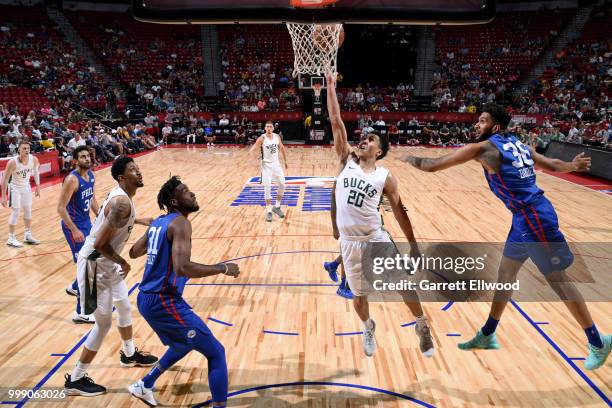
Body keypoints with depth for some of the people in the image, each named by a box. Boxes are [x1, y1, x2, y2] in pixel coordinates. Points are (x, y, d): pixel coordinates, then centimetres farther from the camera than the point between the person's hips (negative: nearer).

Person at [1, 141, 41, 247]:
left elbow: (35, 172, 6)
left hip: (26, 187, 5)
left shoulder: (34, 159, -15)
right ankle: (11, 238, 7)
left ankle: (28, 235, 27)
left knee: (28, 210, 13)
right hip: (15, 188, -5)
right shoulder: (12, 162, -28)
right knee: (15, 212, -5)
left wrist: (38, 187, 9)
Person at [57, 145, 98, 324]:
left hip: (86, 222, 9)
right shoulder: (72, 179, -22)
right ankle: (80, 313, -2)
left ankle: (74, 288, 46)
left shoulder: (91, 175, 4)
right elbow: (61, 208, -22)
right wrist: (74, 230, -24)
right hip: (73, 226, -9)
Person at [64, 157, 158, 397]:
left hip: (107, 263, 10)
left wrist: (141, 221, 19)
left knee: (124, 307, 23)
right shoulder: (121, 202, -27)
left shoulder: (121, 196, 3)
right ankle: (75, 380, 17)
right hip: (94, 265, -10)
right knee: (104, 323, 0)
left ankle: (129, 355, 44)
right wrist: (123, 263, -15)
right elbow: (100, 243, -28)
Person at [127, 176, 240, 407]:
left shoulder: (158, 222, 11)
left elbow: (134, 252, 23)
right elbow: (182, 268, -31)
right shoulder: (180, 223, -17)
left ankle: (143, 386, 43)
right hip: (164, 301, -10)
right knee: (216, 353, -3)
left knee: (185, 344, 32)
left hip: (147, 299, 10)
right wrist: (223, 269, -21)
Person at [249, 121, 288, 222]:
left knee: (282, 185, 7)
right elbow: (252, 150, -14)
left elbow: (282, 148, 17)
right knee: (267, 188, -8)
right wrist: (252, 153, -36)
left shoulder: (277, 137, 1)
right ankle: (269, 211, 2)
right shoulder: (262, 138, -12)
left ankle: (277, 207, 23)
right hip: (266, 165, -5)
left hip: (276, 164, 5)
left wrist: (285, 161, 19)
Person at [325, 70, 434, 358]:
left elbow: (399, 210, 3)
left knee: (404, 285, 1)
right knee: (359, 296, 14)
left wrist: (413, 244, 2)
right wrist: (330, 87, -6)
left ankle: (422, 325, 28)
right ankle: (368, 328, 44)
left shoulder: (385, 177, -3)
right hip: (349, 242, 2)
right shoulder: (347, 160, 1)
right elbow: (336, 122, -3)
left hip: (376, 239, -1)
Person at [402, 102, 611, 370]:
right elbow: (552, 165, 20)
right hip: (526, 217, 10)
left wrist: (409, 158, 7)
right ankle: (487, 336, 28)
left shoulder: (483, 148, -12)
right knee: (505, 275, 15)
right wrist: (572, 166, 38)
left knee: (559, 281, 5)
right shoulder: (517, 144, 12)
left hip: (534, 219, -10)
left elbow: (433, 165, -10)